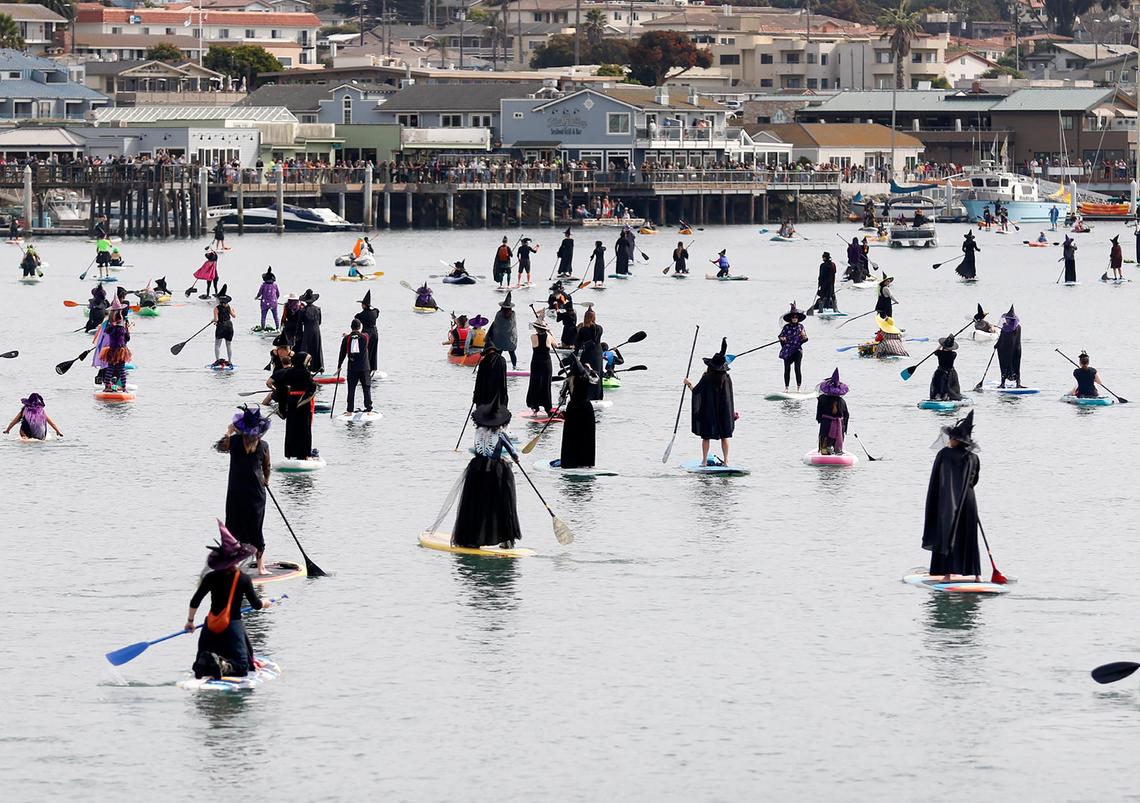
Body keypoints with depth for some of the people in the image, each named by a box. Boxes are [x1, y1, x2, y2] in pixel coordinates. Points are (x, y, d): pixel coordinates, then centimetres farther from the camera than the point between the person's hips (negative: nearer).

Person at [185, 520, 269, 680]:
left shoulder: (211, 578, 1)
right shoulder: (244, 579, -5)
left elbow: (195, 602, 3)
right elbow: (256, 605, 3)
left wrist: (190, 621, 18)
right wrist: (264, 603, 26)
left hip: (211, 627, 3)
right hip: (233, 625, -3)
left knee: (201, 667, 14)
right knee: (241, 667, 0)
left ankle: (204, 662, -24)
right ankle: (223, 665, -34)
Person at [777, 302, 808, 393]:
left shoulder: (800, 326, 6)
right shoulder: (787, 327, 4)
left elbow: (805, 339, 8)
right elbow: (781, 336, 7)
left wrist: (803, 336, -14)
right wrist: (782, 338, -15)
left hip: (797, 349, -1)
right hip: (787, 351, 1)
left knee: (797, 368, -10)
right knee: (787, 369, 2)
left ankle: (798, 387, -6)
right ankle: (786, 387, 11)